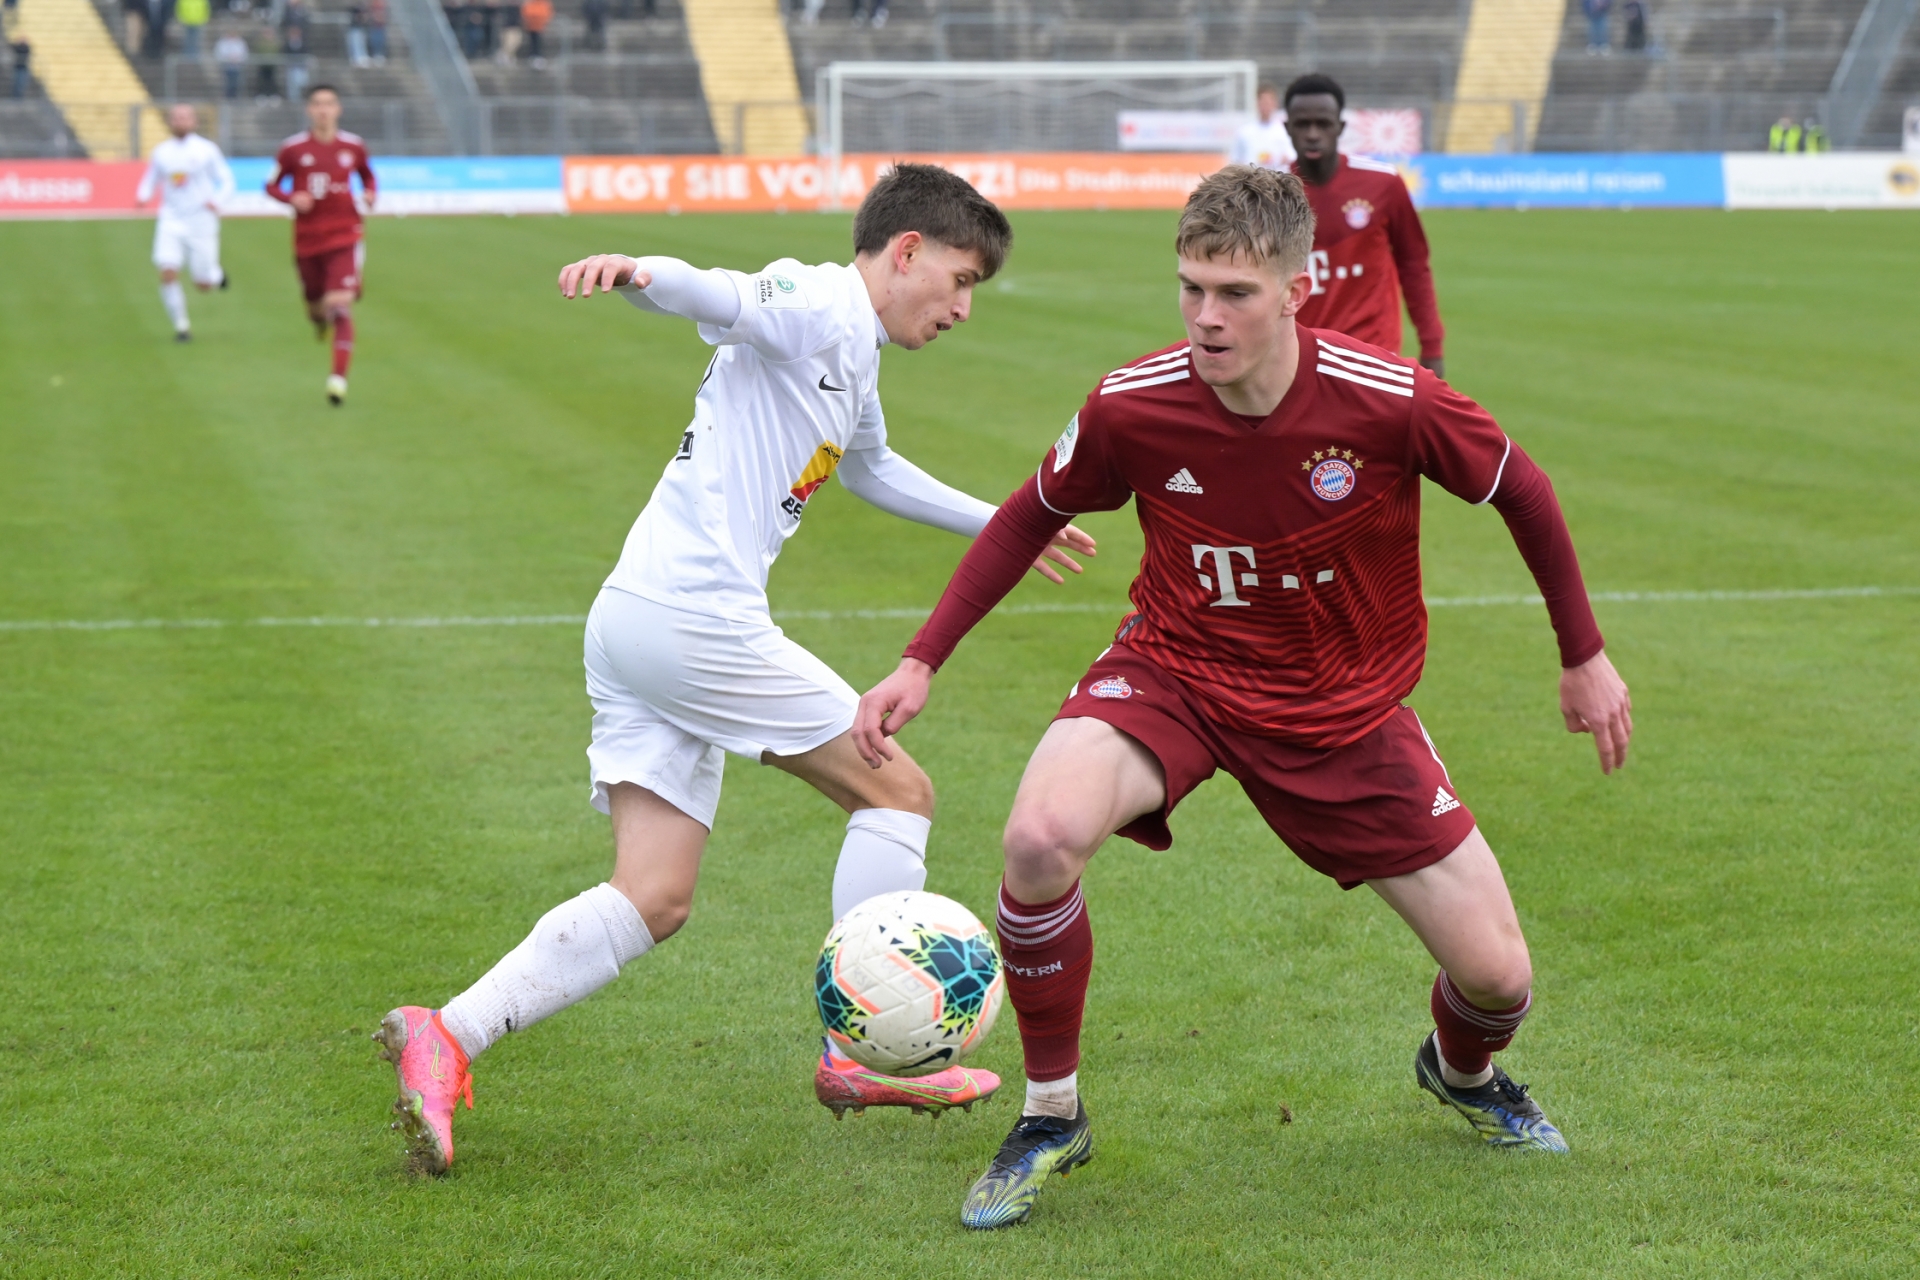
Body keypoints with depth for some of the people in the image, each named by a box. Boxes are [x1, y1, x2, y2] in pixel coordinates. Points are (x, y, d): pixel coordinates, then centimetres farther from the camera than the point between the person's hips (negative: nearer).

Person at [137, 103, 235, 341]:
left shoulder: (206, 150, -1)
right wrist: (142, 196, -6)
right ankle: (181, 326, -3)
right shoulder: (161, 152, 6)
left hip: (201, 222, -2)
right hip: (171, 221, 2)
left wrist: (217, 200, -18)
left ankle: (216, 275, 37)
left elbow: (227, 183, 2)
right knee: (168, 274, -17)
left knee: (203, 286, 0)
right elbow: (149, 181, 16)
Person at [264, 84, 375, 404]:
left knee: (341, 306, -16)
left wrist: (369, 193, -1)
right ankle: (318, 315, 54)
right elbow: (272, 185, 5)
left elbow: (367, 174, 20)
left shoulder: (354, 146, 2)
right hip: (307, 239, 1)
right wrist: (291, 198, -15)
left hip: (345, 236, -1)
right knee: (315, 301, 13)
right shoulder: (293, 149, -2)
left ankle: (339, 377, -17)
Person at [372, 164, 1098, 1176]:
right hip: (693, 616, -10)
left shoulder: (853, 360, 25)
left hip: (633, 630, 10)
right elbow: (719, 297, -25)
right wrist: (637, 272, -47)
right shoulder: (820, 307, -5)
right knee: (898, 792, 3)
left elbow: (872, 470, 45)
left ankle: (446, 1036, -9)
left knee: (655, 898, 2)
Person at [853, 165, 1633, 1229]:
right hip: (1175, 671, 0)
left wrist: (1585, 658, 6)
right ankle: (1050, 1116, -8)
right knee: (1041, 836, -32)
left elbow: (1521, 492, -4)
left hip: (1345, 708, 1)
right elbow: (1031, 516, 2)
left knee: (1497, 974, -2)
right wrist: (921, 663, -1)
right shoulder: (1131, 406, -19)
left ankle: (1461, 1072, 41)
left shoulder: (1389, 403, -23)